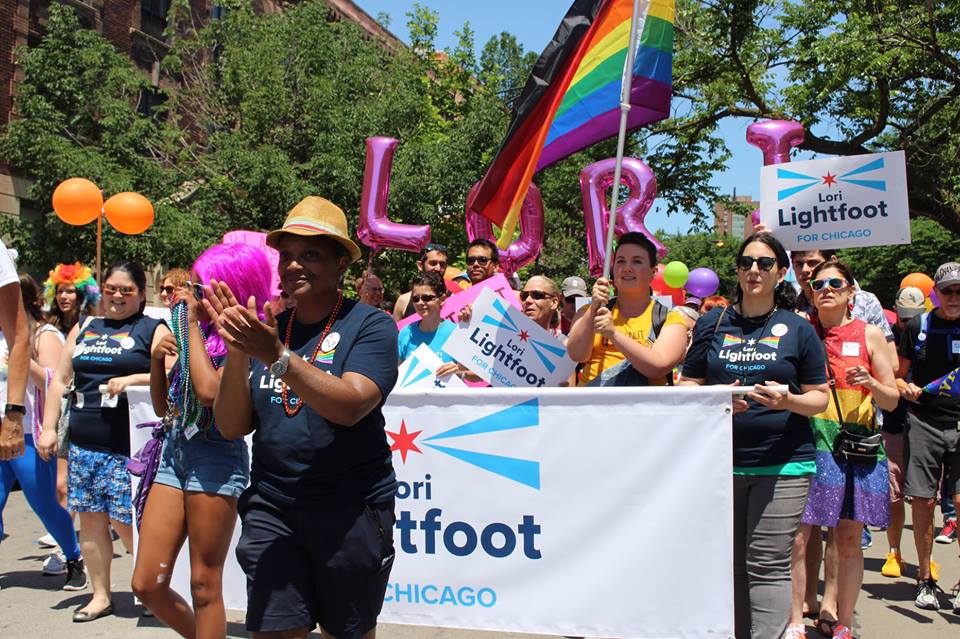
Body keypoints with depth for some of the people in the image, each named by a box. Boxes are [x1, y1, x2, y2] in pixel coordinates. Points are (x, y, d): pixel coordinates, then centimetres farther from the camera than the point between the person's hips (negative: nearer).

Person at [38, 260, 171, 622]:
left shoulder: (153, 330, 2)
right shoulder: (83, 329, 16)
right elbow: (60, 380, 16)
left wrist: (133, 379, -17)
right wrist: (49, 428, 9)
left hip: (127, 447, -5)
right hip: (83, 445, 5)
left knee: (124, 521, -6)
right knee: (90, 519, 10)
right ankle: (100, 596, 23)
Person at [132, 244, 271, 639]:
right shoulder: (197, 333, 11)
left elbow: (209, 391, -27)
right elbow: (163, 407, 16)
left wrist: (192, 322, -16)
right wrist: (157, 358, -1)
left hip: (217, 457, -7)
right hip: (176, 449, 7)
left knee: (204, 587, 4)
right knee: (147, 585, 10)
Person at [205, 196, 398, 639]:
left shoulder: (370, 326, -7)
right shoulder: (268, 330, 5)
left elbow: (350, 405, -22)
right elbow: (231, 427, 1)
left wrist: (277, 356, -29)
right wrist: (237, 353, -13)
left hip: (351, 510, -3)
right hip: (271, 507, 3)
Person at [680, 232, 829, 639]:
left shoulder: (798, 329, 5)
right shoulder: (712, 324, 9)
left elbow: (820, 398, 7)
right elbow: (687, 386, 9)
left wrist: (789, 401, -15)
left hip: (783, 464, -2)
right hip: (721, 460, 2)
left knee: (768, 565, -5)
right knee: (731, 564, 10)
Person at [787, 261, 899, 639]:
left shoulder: (869, 334, 7)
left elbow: (892, 401, 7)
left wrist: (870, 383, -12)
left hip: (857, 444, 1)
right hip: (809, 440, -1)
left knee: (849, 540, 6)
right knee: (797, 537, -5)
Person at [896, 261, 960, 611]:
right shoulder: (917, 327, 6)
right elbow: (898, 375, 12)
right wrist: (905, 389, -9)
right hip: (923, 422, 0)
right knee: (923, 501, 2)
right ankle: (925, 579, 16)